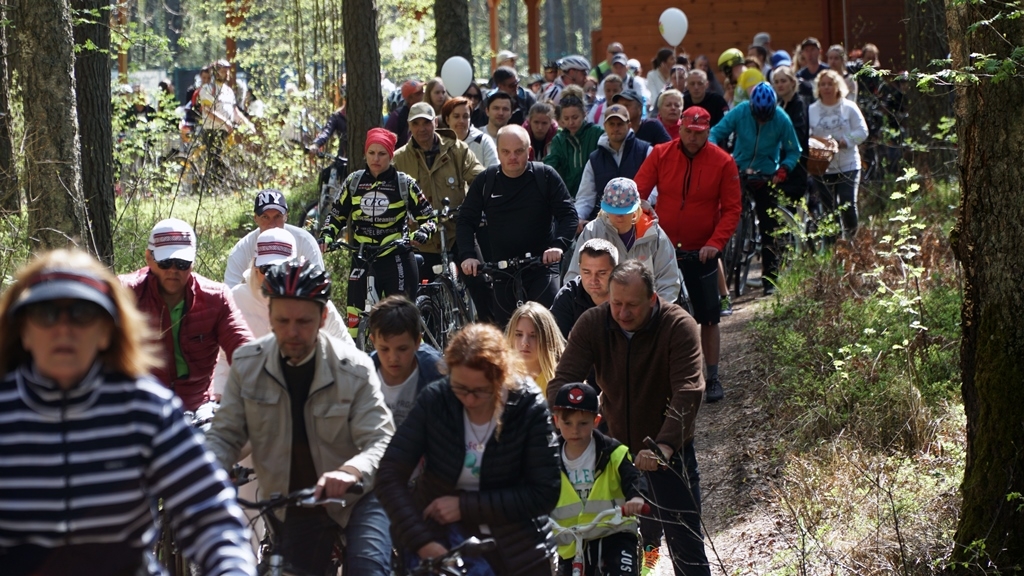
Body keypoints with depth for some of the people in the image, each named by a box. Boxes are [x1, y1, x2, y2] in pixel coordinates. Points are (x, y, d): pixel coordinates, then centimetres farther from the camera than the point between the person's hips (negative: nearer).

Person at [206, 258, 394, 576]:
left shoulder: (355, 370, -14)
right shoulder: (247, 365, -7)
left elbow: (380, 441, -20)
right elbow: (224, 435, -3)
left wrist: (351, 471, -43)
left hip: (357, 495, -3)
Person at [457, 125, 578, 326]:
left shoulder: (546, 176, -2)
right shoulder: (485, 181, 5)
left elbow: (568, 215, -3)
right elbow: (465, 221, 6)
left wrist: (559, 245, -21)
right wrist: (467, 256, -12)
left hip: (542, 267, -3)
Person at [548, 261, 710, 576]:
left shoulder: (679, 326, -19)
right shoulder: (592, 324, -10)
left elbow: (688, 391, -29)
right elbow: (562, 380, -16)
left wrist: (664, 445, -43)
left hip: (668, 450, -3)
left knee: (684, 541, 1)